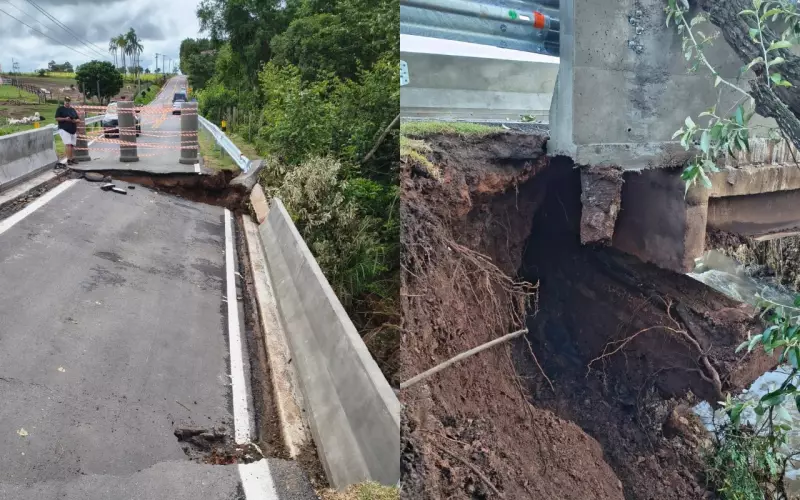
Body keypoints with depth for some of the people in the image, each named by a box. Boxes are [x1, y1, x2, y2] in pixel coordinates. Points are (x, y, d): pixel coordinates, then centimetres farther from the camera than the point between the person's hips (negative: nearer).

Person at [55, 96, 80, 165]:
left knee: (72, 145, 8)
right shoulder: (60, 109, 3)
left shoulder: (73, 109, 19)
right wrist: (65, 119, -17)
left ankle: (72, 158, 17)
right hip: (64, 129, -6)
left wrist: (75, 121, -3)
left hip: (73, 130, 6)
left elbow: (78, 119, 20)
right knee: (68, 144, -16)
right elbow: (57, 118, -4)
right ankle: (69, 159, -18)